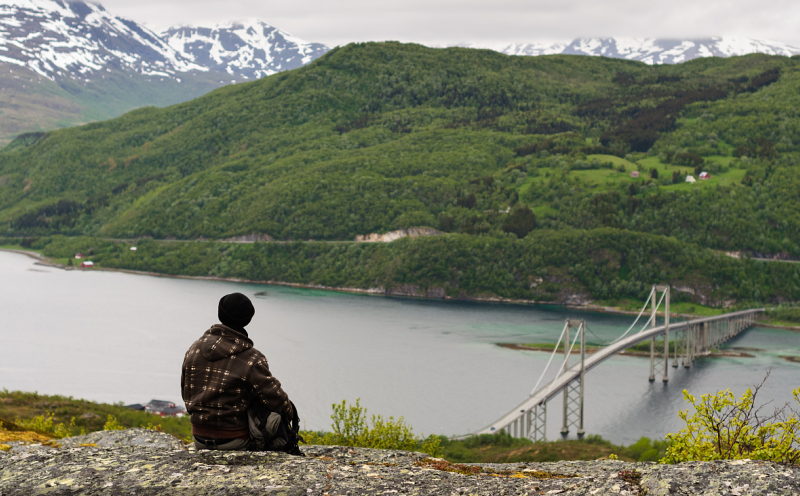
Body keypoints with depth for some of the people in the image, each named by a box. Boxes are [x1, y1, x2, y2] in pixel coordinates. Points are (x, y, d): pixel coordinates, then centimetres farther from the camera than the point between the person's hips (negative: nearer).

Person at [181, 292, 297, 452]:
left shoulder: (194, 349, 0)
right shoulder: (251, 360, -17)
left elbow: (186, 393, 11)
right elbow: (274, 396, -15)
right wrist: (290, 414, 6)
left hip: (200, 439, 6)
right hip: (234, 442, -6)